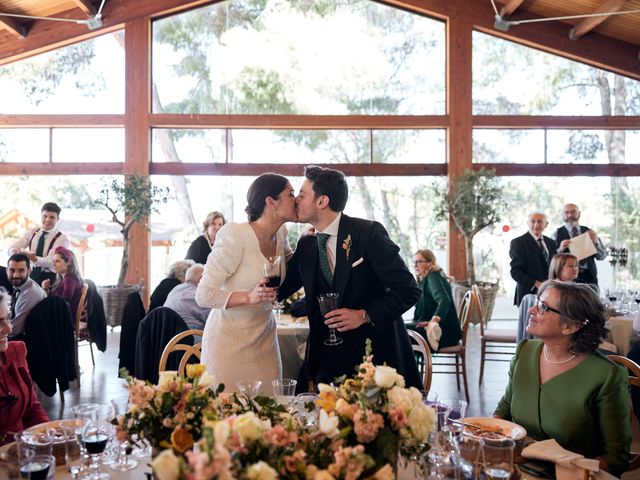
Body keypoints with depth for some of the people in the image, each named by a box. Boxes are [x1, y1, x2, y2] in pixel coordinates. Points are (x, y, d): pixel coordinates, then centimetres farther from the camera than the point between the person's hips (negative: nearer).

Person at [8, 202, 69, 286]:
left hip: (49, 278, -4)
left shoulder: (62, 239, -9)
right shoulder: (32, 232, 6)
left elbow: (50, 262, -21)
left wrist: (35, 259, -40)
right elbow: (12, 248, -2)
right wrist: (15, 251, -25)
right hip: (31, 275, 4)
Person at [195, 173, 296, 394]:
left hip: (264, 338, 6)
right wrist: (249, 297, -33)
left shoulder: (280, 235, 1)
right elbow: (203, 295, -20)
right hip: (230, 340, -6)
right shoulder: (235, 236, -20)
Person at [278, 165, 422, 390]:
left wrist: (364, 315, -22)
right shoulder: (306, 245, 5)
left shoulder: (368, 233, -14)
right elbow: (280, 290, 10)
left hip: (377, 353, -5)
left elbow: (408, 290, -15)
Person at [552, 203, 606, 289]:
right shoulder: (558, 233, 5)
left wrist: (596, 242, -9)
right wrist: (560, 249, -21)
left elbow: (602, 256, 8)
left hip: (589, 276, 3)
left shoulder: (588, 232, 14)